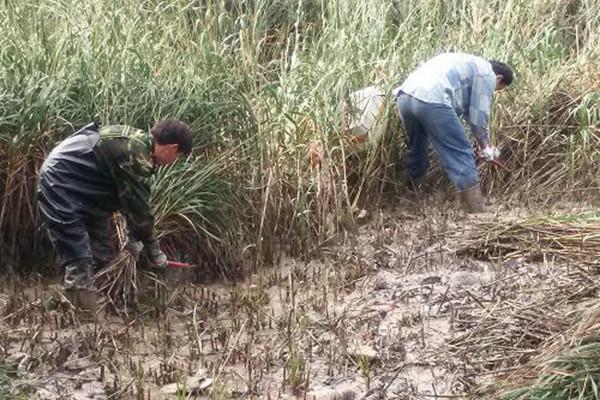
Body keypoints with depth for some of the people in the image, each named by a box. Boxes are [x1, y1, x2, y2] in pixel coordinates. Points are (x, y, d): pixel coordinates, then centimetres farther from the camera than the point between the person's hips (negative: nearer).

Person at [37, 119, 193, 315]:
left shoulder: (138, 141, 5)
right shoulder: (135, 154, -26)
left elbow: (131, 199, 15)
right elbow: (140, 207, -18)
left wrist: (134, 236, 18)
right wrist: (154, 250, -6)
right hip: (60, 184, -11)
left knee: (103, 257, 11)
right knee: (79, 264, -15)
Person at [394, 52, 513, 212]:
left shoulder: (467, 64, 38)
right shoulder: (487, 74, 12)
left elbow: (465, 107, 39)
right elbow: (479, 114, 7)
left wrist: (482, 140, 40)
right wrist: (484, 144, 23)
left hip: (405, 96, 9)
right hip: (431, 101, -9)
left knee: (417, 150, 26)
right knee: (461, 155, -2)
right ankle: (477, 215, -3)